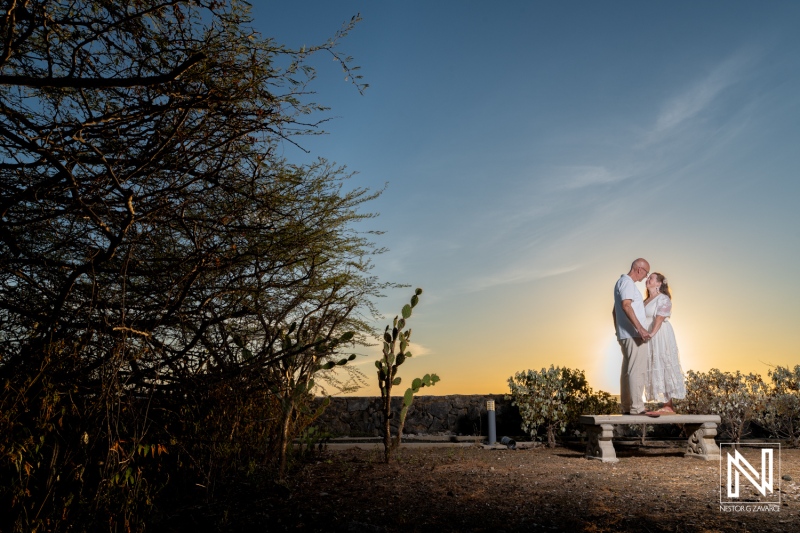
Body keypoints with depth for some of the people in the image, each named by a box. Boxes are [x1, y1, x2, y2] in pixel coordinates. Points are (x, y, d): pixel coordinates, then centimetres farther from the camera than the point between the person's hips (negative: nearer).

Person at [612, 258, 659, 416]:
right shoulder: (627, 282, -10)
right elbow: (626, 305, -25)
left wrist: (618, 331, 35)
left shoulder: (621, 282, 22)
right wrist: (640, 328, -31)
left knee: (627, 371, 10)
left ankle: (626, 407, 12)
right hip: (633, 334, -10)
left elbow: (614, 311, 29)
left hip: (625, 335, 10)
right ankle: (637, 407, -16)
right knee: (637, 371, -13)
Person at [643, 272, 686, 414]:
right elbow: (643, 320, 13)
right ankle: (665, 404, 8)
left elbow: (660, 319, -19)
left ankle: (668, 406, -6)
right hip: (649, 340, 8)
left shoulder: (663, 299, -6)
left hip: (661, 338, -8)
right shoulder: (646, 300, 19)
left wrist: (651, 333, -32)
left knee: (662, 369, -8)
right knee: (655, 370, 5)